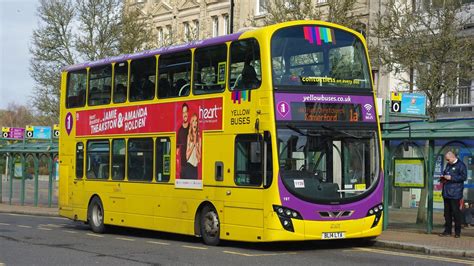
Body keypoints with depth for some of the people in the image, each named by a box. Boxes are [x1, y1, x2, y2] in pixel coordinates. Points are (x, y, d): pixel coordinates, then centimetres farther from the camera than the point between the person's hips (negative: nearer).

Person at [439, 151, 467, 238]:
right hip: (446, 193, 8)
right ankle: (448, 230, 17)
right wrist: (443, 177, 9)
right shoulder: (448, 165, 19)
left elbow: (464, 177, -15)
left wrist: (451, 178, -18)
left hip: (455, 193, -8)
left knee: (456, 212, -4)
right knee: (447, 212, 10)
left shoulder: (460, 165, -7)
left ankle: (457, 232, 3)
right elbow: (445, 173, 33)